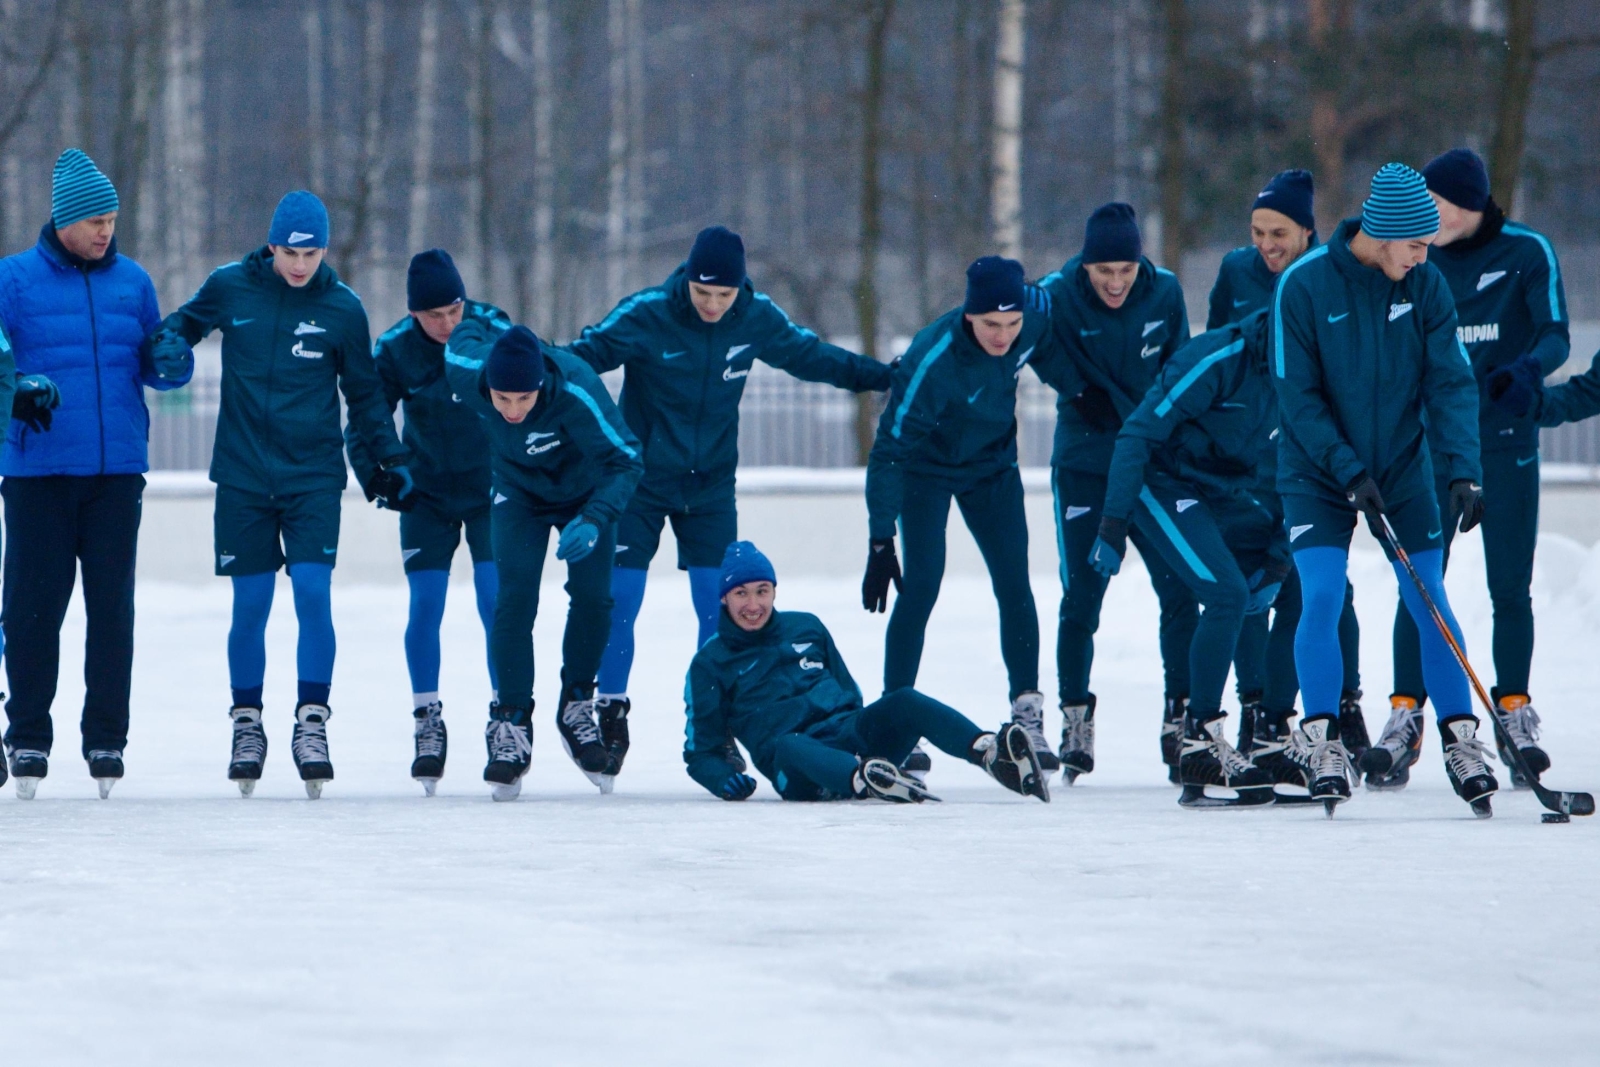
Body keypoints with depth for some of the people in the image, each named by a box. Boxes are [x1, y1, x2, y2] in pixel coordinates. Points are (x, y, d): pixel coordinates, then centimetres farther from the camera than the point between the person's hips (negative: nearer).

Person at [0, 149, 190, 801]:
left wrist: (172, 363, -6)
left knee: (112, 604, 2)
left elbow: (155, 362, 17)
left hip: (117, 470, 3)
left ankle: (106, 740, 9)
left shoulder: (131, 281, 11)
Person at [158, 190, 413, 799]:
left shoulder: (343, 308, 1)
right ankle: (247, 726, 16)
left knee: (312, 590, -12)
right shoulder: (230, 287, -1)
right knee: (250, 604, 3)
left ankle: (311, 725, -5)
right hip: (243, 475, 0)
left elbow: (364, 393, 11)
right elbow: (184, 325, 15)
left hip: (314, 475, 0)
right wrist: (166, 345, -8)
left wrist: (389, 458, 7)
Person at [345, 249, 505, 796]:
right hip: (427, 493, 1)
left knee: (497, 601, -7)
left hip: (491, 489, -1)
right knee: (425, 604, -4)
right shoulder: (394, 350, -13)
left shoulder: (494, 331, -16)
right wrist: (379, 480, -13)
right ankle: (428, 723, 7)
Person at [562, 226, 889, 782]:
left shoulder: (758, 319, -7)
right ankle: (611, 718, 8)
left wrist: (885, 376, 12)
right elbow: (586, 353, -21)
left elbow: (811, 355, 9)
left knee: (718, 607, -1)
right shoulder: (645, 315, -18)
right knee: (620, 601, -6)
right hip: (639, 481, -3)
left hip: (711, 486, 3)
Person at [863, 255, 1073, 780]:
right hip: (927, 468, -4)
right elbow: (888, 454, -33)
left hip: (993, 464, 4)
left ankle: (1027, 717, 10)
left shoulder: (1038, 312, -25)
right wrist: (880, 544, -35)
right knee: (921, 586, -13)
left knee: (1014, 585, 0)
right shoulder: (931, 362, -38)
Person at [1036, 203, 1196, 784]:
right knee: (1081, 599, -2)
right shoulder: (1057, 296, -13)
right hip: (1084, 468, -2)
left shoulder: (1164, 293, -5)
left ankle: (1181, 720, 5)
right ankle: (1076, 723, 12)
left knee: (1180, 592, -4)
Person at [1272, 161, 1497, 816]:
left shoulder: (1425, 284, -7)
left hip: (1403, 468, 2)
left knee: (1430, 602, -3)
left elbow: (1450, 382, -8)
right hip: (1318, 474, -2)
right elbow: (1297, 397, -13)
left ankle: (1460, 740, 5)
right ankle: (1324, 744, -5)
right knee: (1322, 598, -15)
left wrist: (1462, 470, -21)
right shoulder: (1304, 285, -16)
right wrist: (1348, 471, -21)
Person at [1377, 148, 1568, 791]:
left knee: (1509, 587, 1)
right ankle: (1405, 720, -1)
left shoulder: (1526, 252, -4)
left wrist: (1525, 368, -28)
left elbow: (1555, 336, -8)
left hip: (1506, 442, -2)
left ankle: (1514, 715, 12)